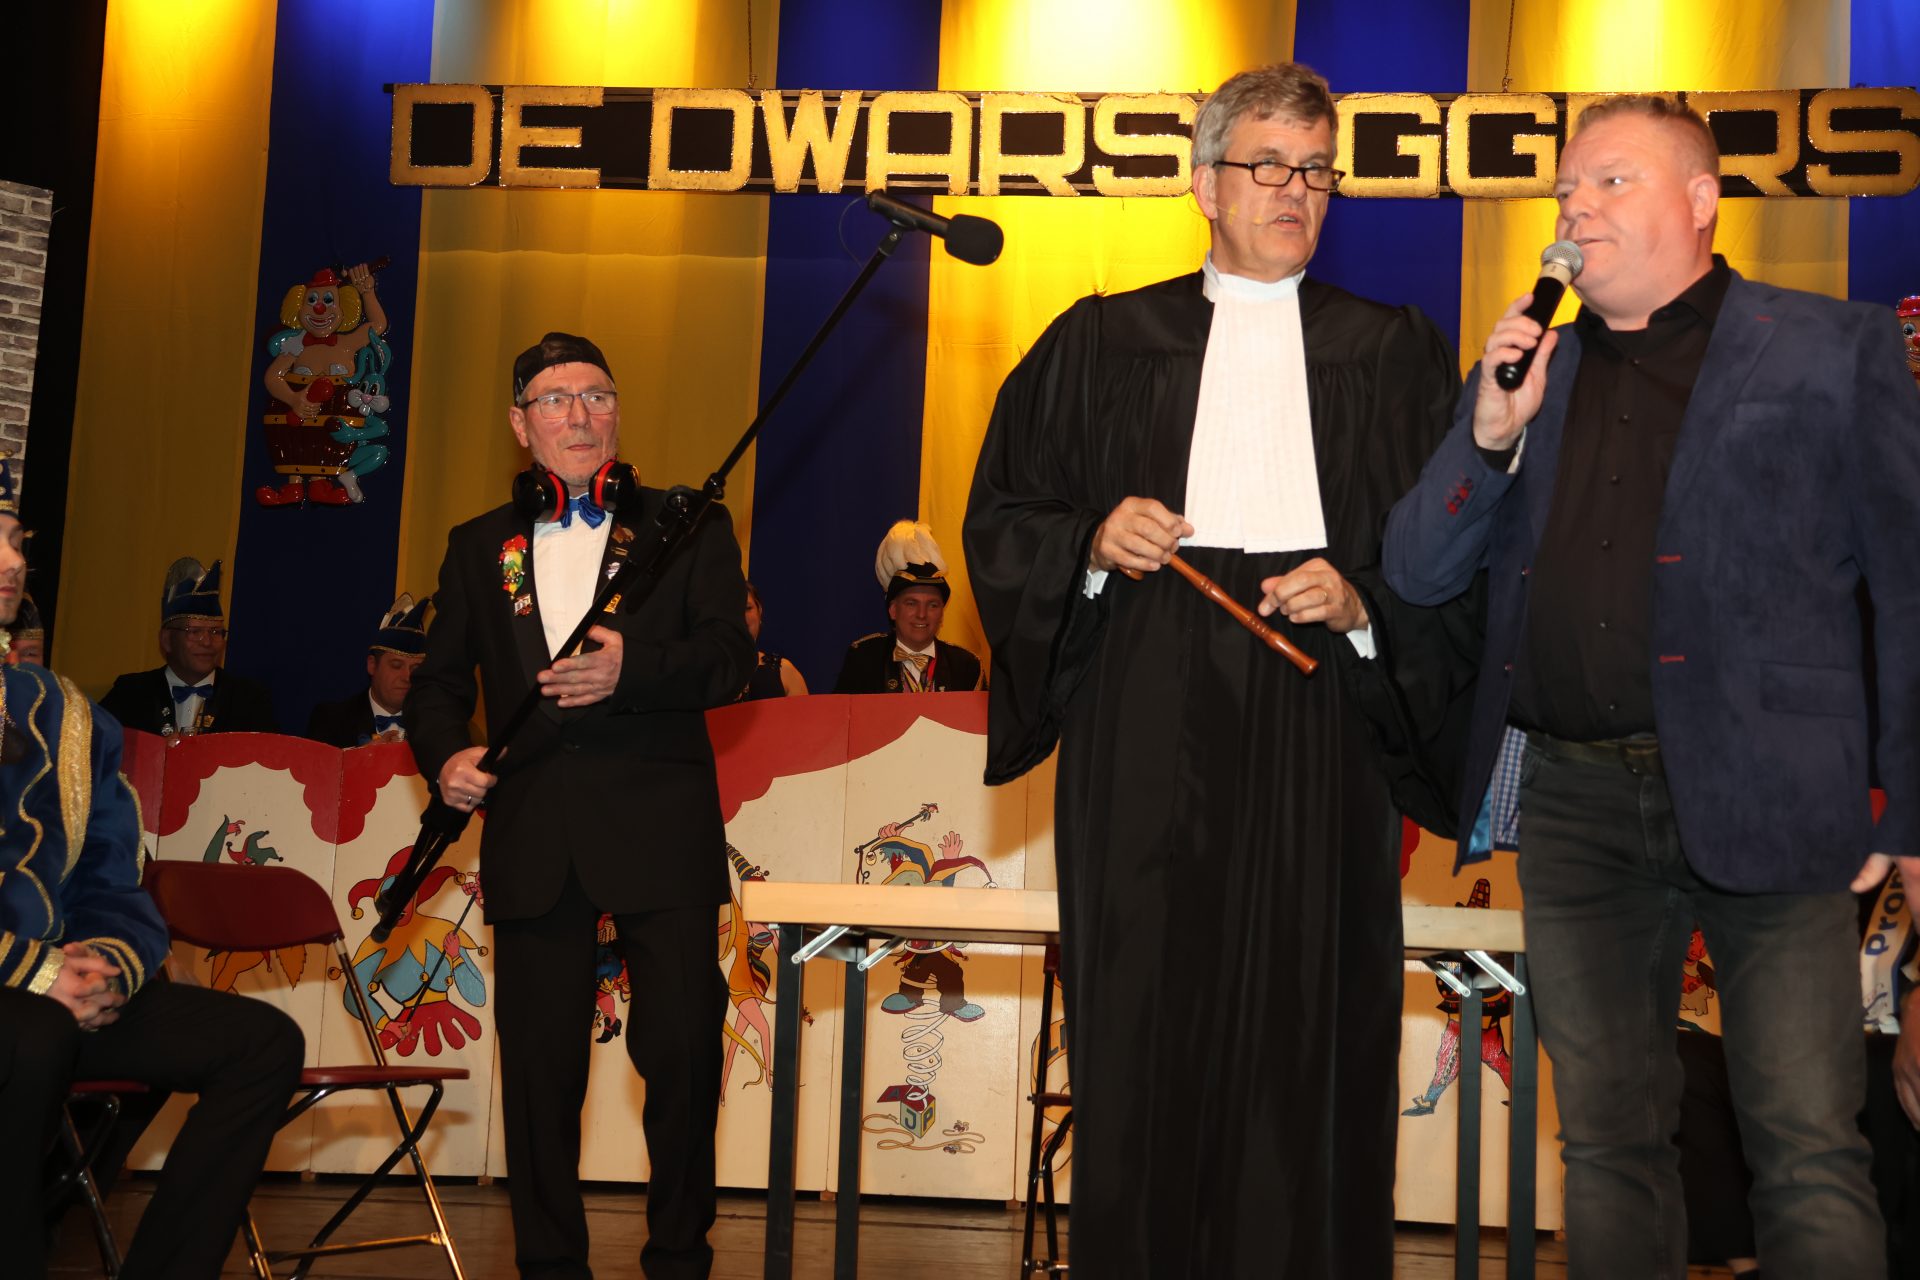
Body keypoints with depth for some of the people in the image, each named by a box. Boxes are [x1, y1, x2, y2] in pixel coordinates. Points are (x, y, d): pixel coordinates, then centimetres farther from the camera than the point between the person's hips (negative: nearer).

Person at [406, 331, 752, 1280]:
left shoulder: (688, 526, 9)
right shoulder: (478, 547, 18)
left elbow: (730, 658, -2)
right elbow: (438, 684, 18)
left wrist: (631, 664, -20)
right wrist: (444, 757, -3)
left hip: (658, 828, -2)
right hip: (532, 835, 3)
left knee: (682, 1048, -5)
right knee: (539, 1065, 5)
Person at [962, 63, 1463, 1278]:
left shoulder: (1395, 354, 11)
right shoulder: (1104, 342, 11)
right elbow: (1001, 520, 10)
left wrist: (1364, 604, -10)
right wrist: (1092, 542, -8)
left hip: (1318, 734, 0)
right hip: (1145, 738, 0)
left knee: (1310, 1035, 0)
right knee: (1140, 1032, 0)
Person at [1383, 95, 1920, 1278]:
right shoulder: (1525, 373, 14)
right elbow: (1417, 576, 10)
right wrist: (1489, 437, -6)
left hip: (1763, 794, -4)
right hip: (1576, 800, 4)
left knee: (1811, 1151, -4)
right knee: (1608, 1141, 13)